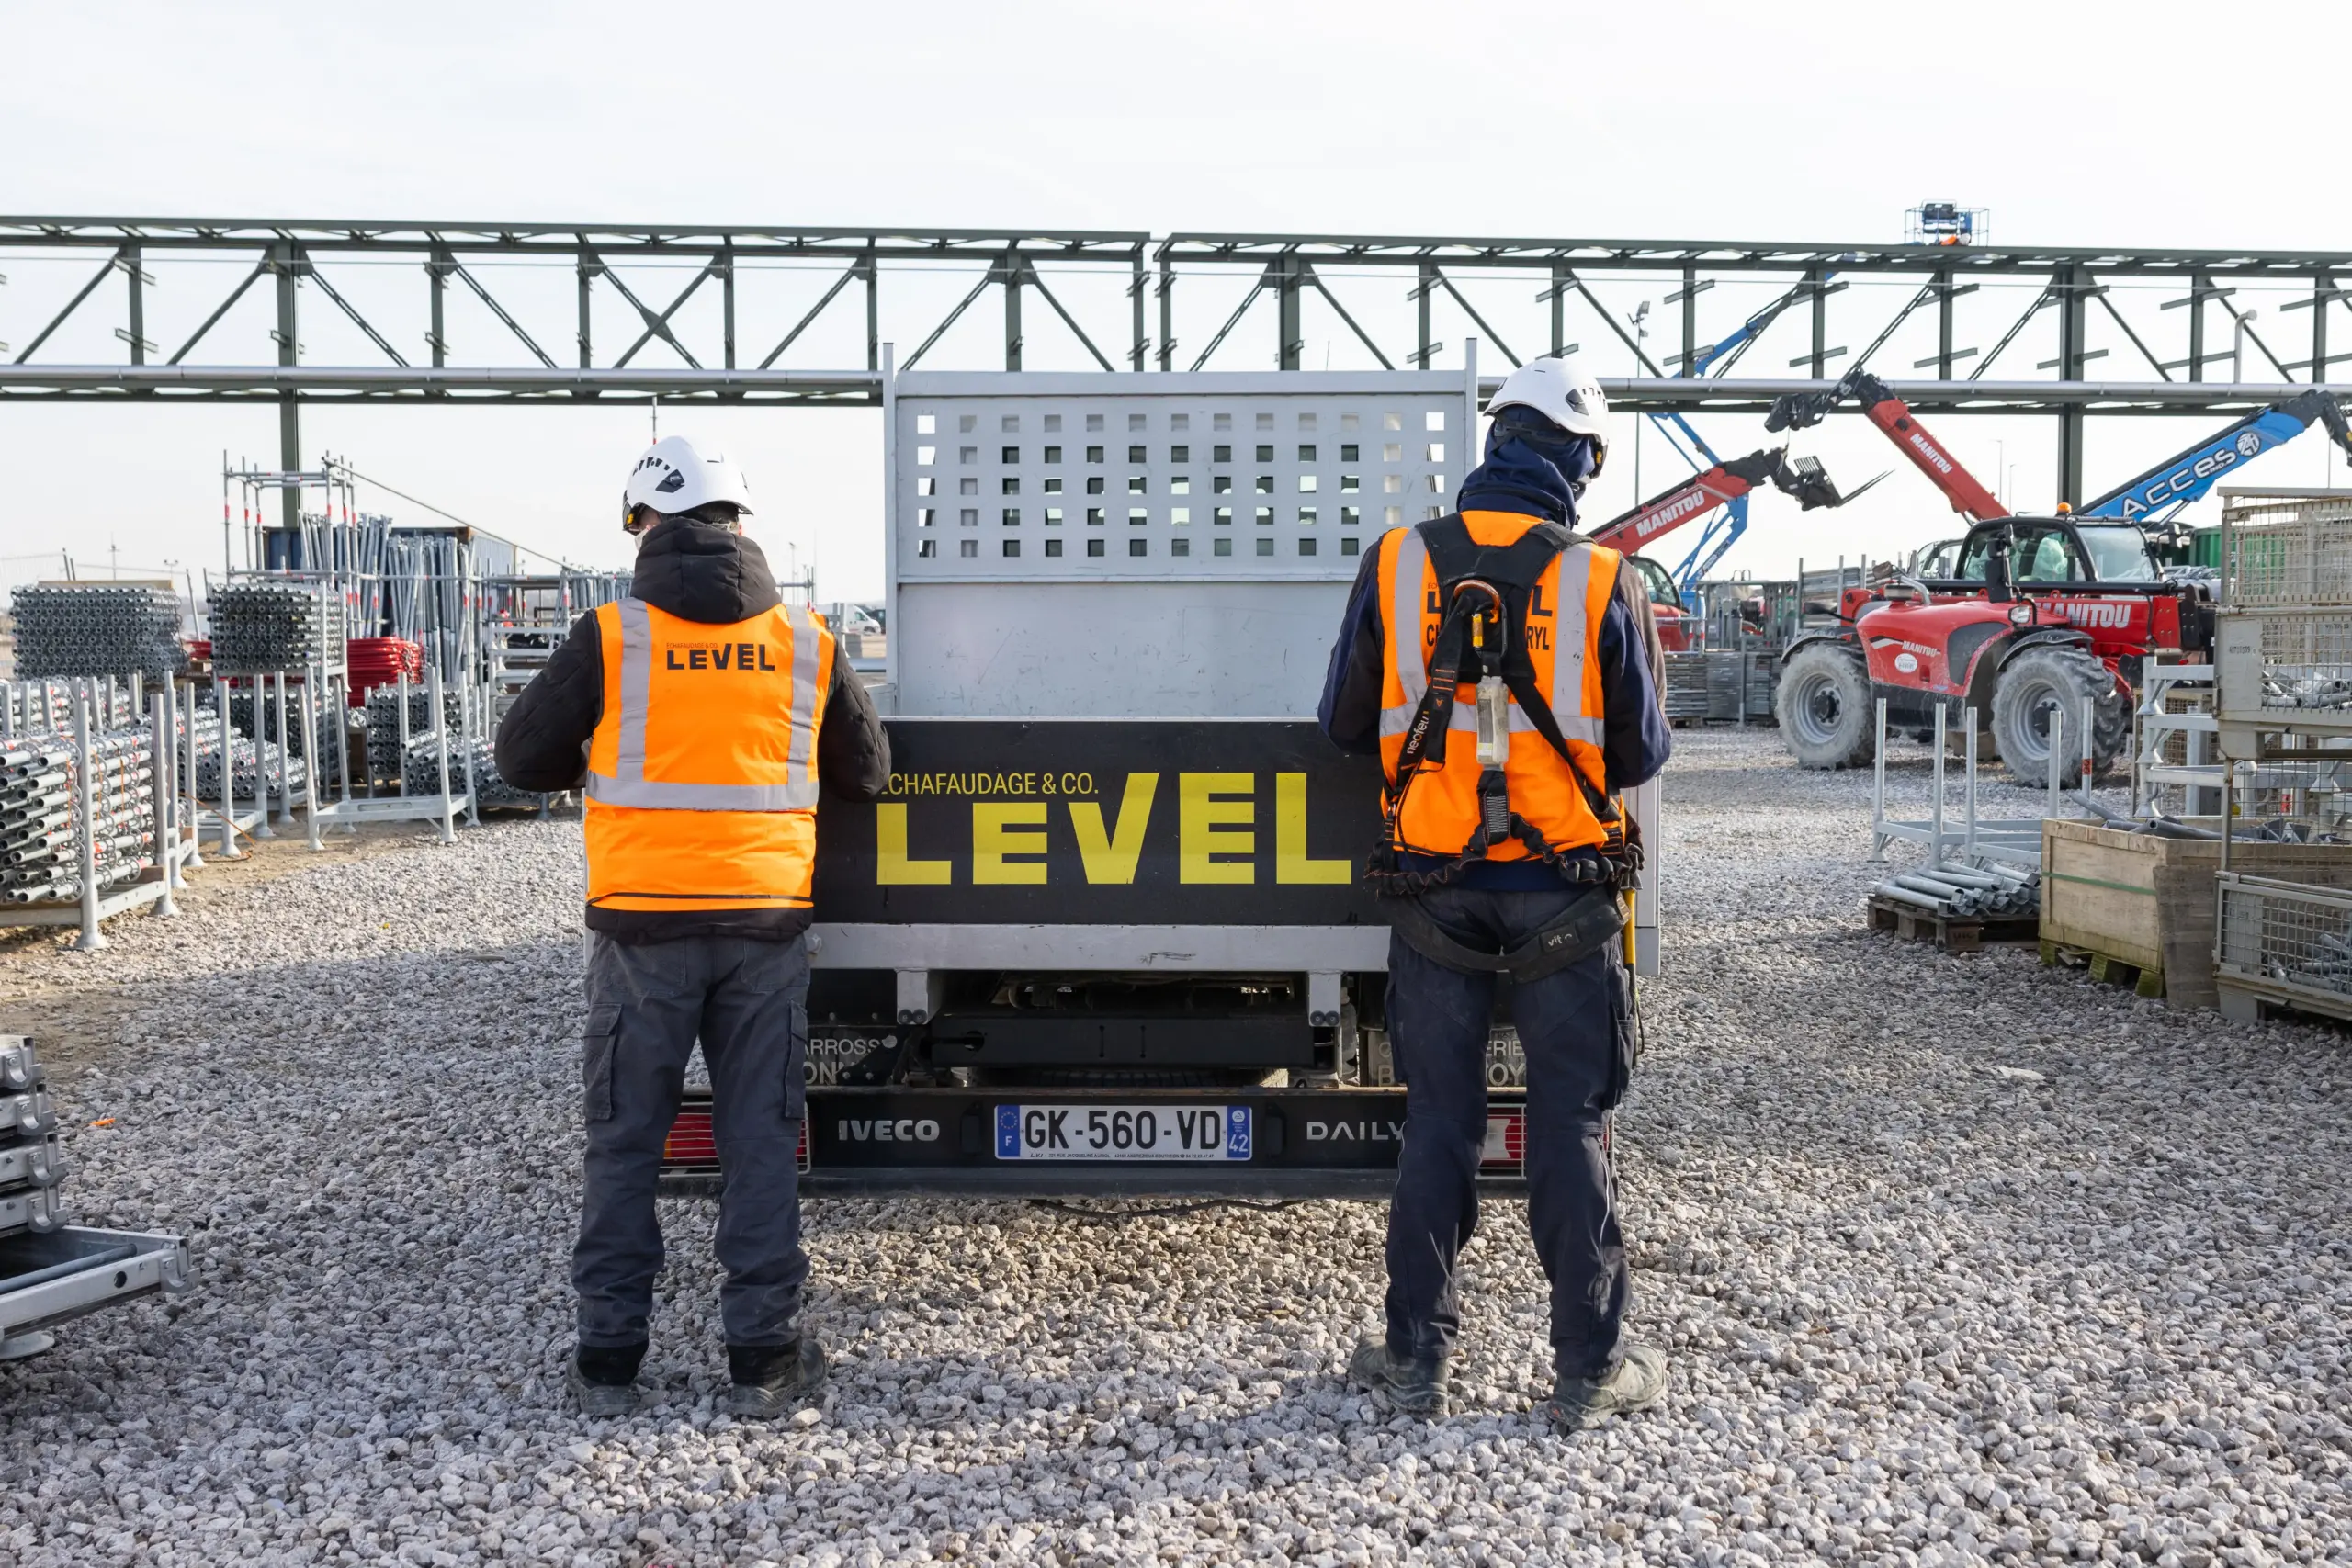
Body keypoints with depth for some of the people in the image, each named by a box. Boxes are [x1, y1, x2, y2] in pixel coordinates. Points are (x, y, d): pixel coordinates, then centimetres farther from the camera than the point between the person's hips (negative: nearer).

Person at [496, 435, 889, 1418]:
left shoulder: (611, 639, -6)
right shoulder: (805, 642, 2)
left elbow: (523, 758, 3)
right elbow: (865, 772, 11)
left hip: (643, 927, -1)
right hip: (765, 927, 2)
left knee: (624, 1141, 11)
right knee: (761, 1140, 9)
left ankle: (608, 1360, 19)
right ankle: (762, 1358, 16)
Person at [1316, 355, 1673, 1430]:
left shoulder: (1397, 567, -3)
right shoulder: (1602, 585, -7)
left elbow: (1344, 725, 4)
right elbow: (1642, 753, 0)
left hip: (1434, 888, 2)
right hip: (1564, 890, -1)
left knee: (1437, 1121, 12)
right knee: (1569, 1126, 8)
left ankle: (1416, 1355, 19)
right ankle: (1590, 1367, 15)